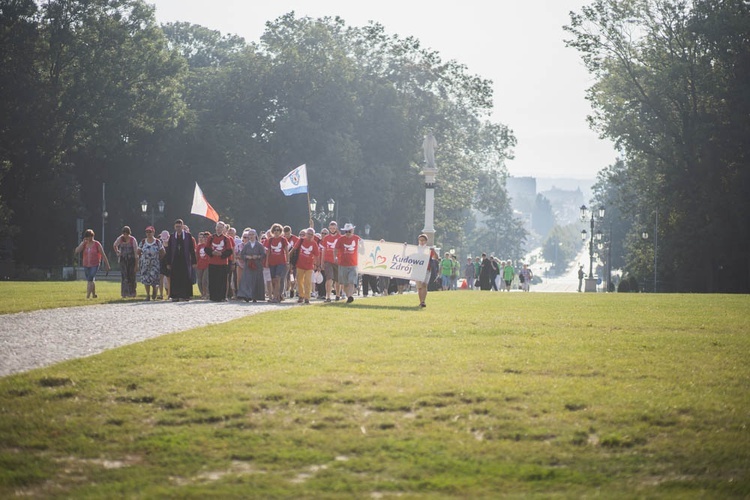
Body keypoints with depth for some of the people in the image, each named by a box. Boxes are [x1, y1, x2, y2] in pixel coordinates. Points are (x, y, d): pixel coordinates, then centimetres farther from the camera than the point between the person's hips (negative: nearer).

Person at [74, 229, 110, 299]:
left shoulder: (97, 244, -9)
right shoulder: (84, 244, 3)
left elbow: (103, 255, -4)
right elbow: (77, 251, -9)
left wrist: (107, 265, -2)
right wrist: (83, 242, -14)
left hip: (95, 265, -5)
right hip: (86, 265, 5)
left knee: (90, 280, -17)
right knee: (91, 280, 16)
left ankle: (88, 296, -19)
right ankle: (94, 294, 32)